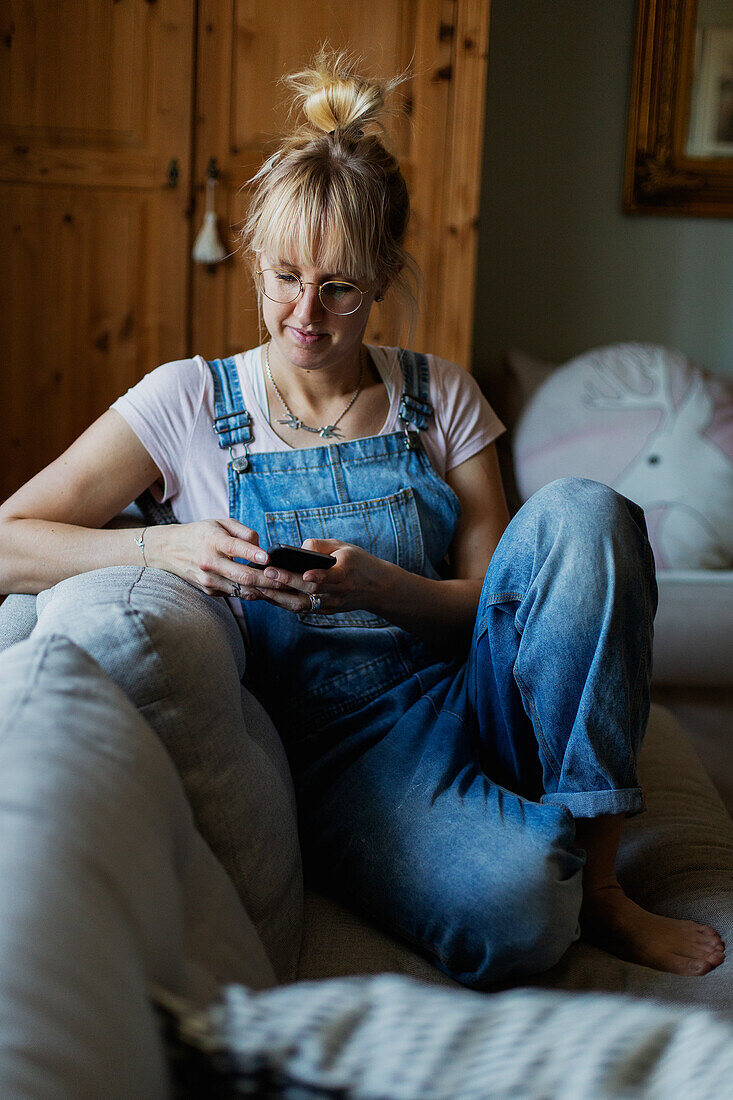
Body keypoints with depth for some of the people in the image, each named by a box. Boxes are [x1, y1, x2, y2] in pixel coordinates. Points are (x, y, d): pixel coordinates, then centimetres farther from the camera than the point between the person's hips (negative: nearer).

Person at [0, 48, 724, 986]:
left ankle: (597, 881, -18)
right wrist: (167, 545, -20)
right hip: (333, 741, -3)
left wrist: (377, 586, -16)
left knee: (580, 511, -26)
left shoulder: (439, 398, 8)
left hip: (470, 699, 4)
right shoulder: (191, 402, 2)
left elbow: (490, 604, 6)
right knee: (507, 908, -36)